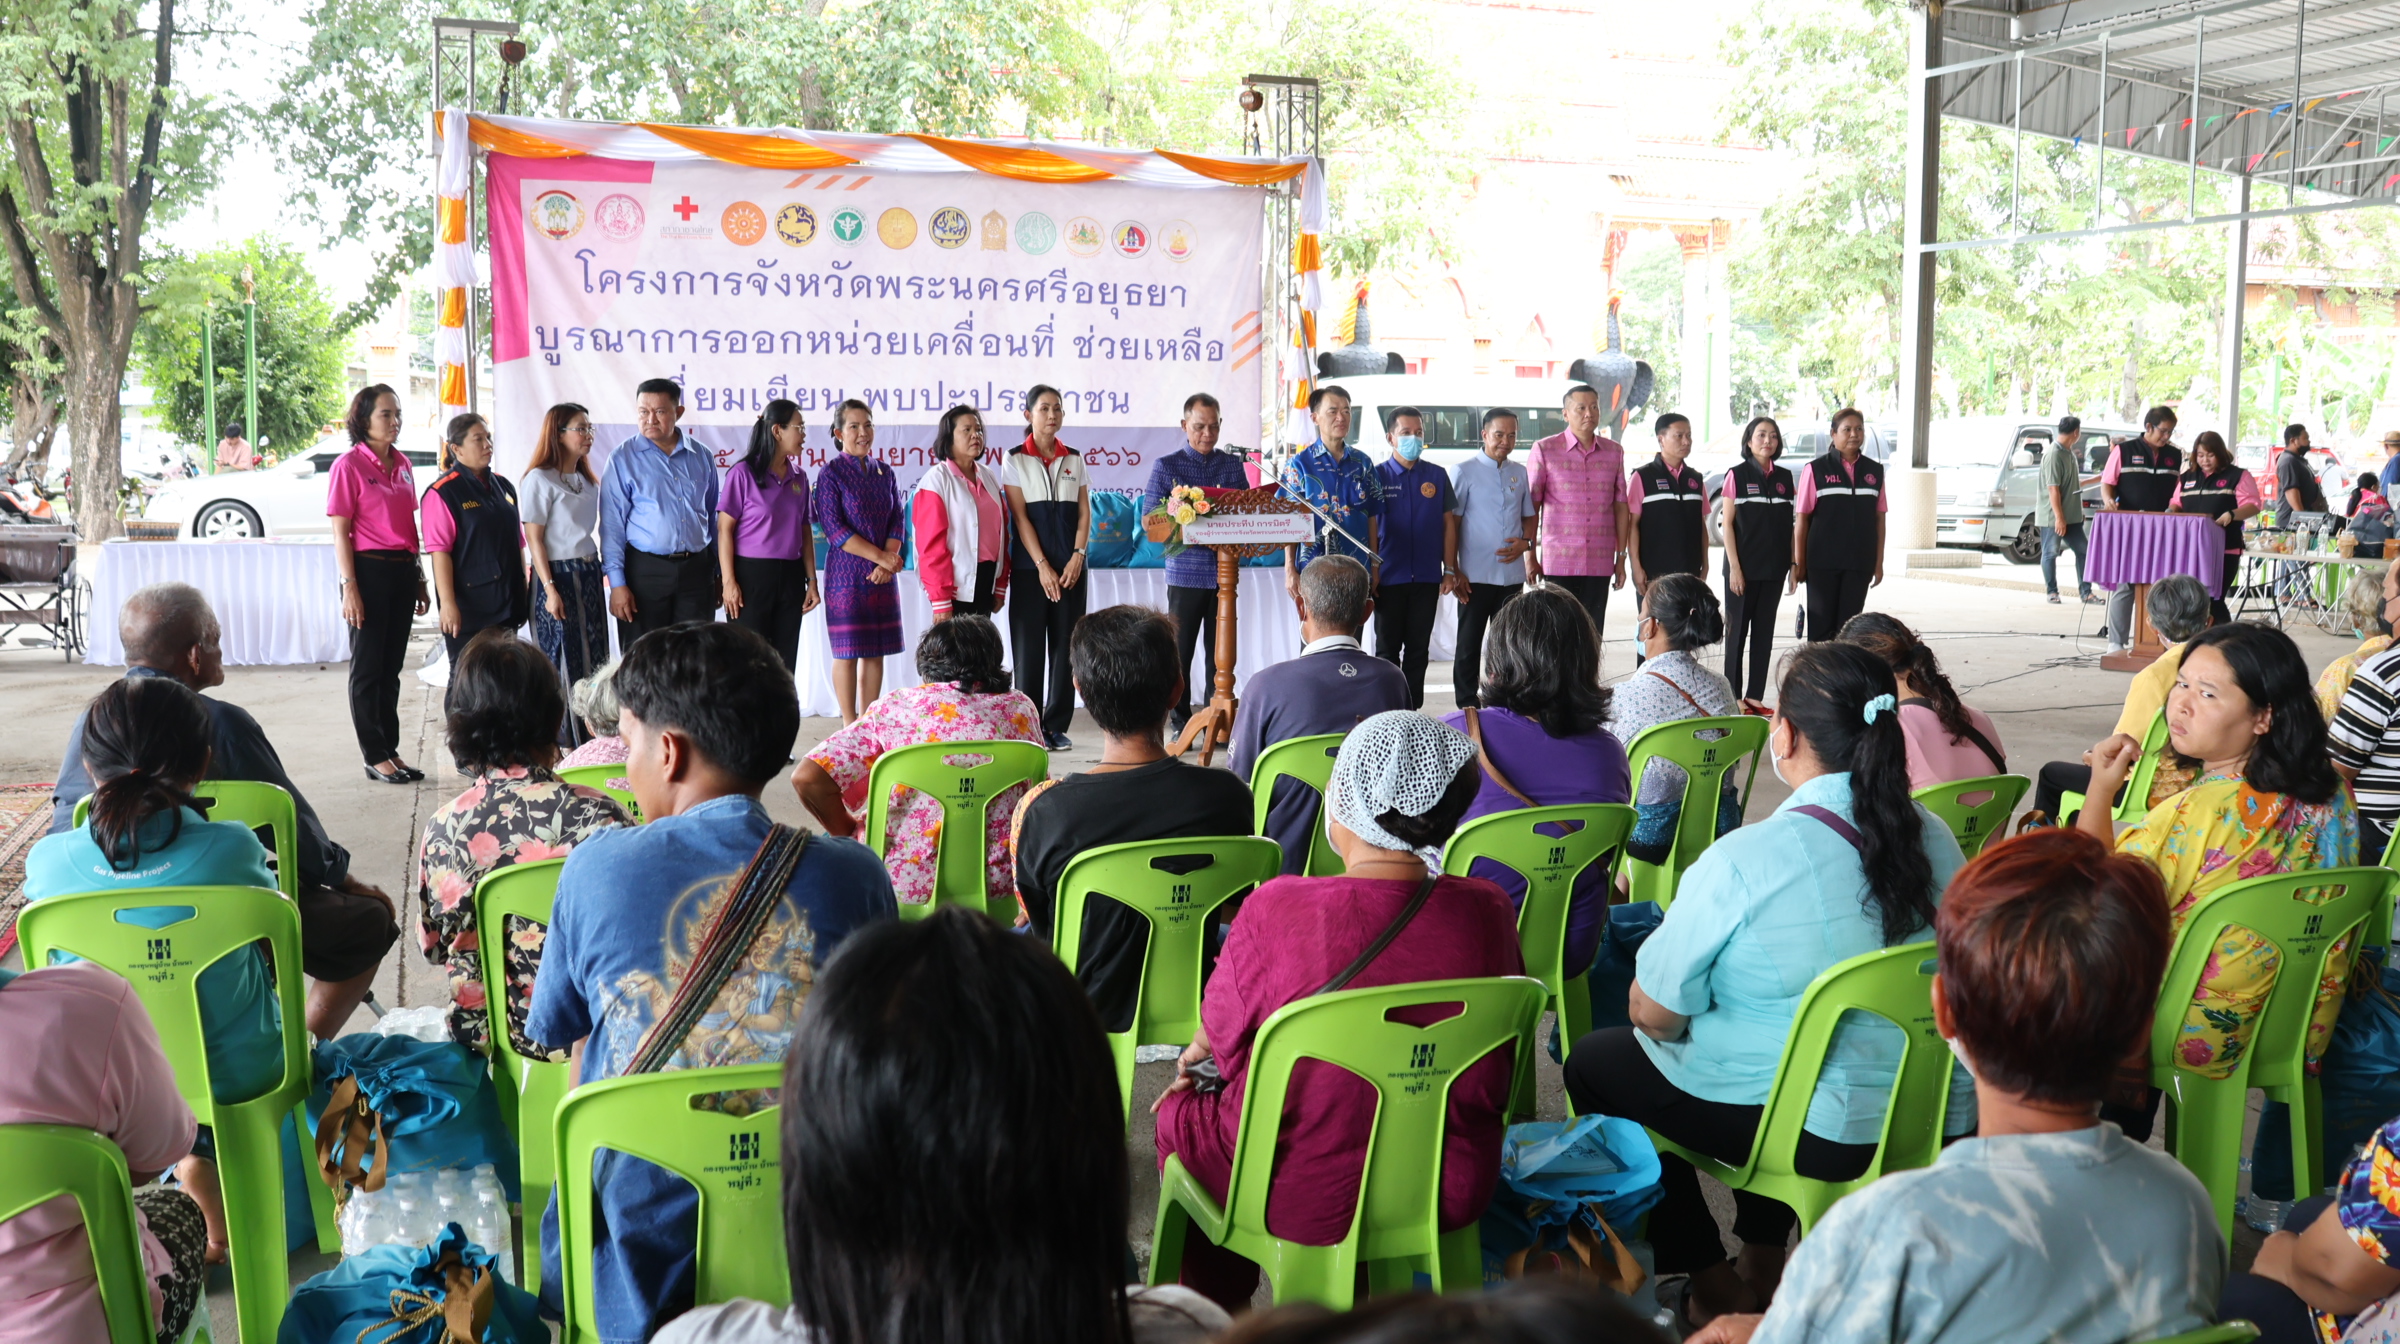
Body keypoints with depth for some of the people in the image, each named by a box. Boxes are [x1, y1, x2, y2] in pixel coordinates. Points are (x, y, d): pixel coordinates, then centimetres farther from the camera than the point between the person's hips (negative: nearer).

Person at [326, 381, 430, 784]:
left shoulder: (401, 464, 11)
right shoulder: (349, 466, -8)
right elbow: (340, 532, -10)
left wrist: (419, 580, 16)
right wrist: (350, 587, -15)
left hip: (402, 570, 7)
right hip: (369, 570, -6)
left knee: (392, 666, 12)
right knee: (368, 667, 2)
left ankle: (391, 750, 19)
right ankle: (375, 758, 7)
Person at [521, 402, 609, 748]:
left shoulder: (587, 481, 14)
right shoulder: (540, 479, -9)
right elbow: (534, 539, -12)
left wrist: (600, 575, 10)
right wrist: (550, 589, -17)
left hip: (589, 575, 7)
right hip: (558, 576, -7)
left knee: (593, 659, 7)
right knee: (563, 660, -4)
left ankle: (590, 741, 12)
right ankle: (562, 743, 3)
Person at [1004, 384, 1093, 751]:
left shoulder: (1074, 460, 11)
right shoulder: (1015, 460, 1)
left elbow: (1084, 514, 7)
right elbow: (1020, 516, -6)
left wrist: (1077, 557, -9)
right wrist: (1043, 566, -14)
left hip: (1071, 568, 3)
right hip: (1030, 566, -3)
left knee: (1065, 644, 2)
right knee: (1029, 646, -2)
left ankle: (1057, 725, 8)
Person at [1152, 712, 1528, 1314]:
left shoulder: (1276, 909, -23)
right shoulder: (1488, 911, -12)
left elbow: (1219, 1036, -5)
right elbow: (1491, 1078, 4)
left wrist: (1189, 1059, 20)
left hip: (1309, 1202, -4)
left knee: (1179, 1112, 25)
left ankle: (1222, 1312, 43)